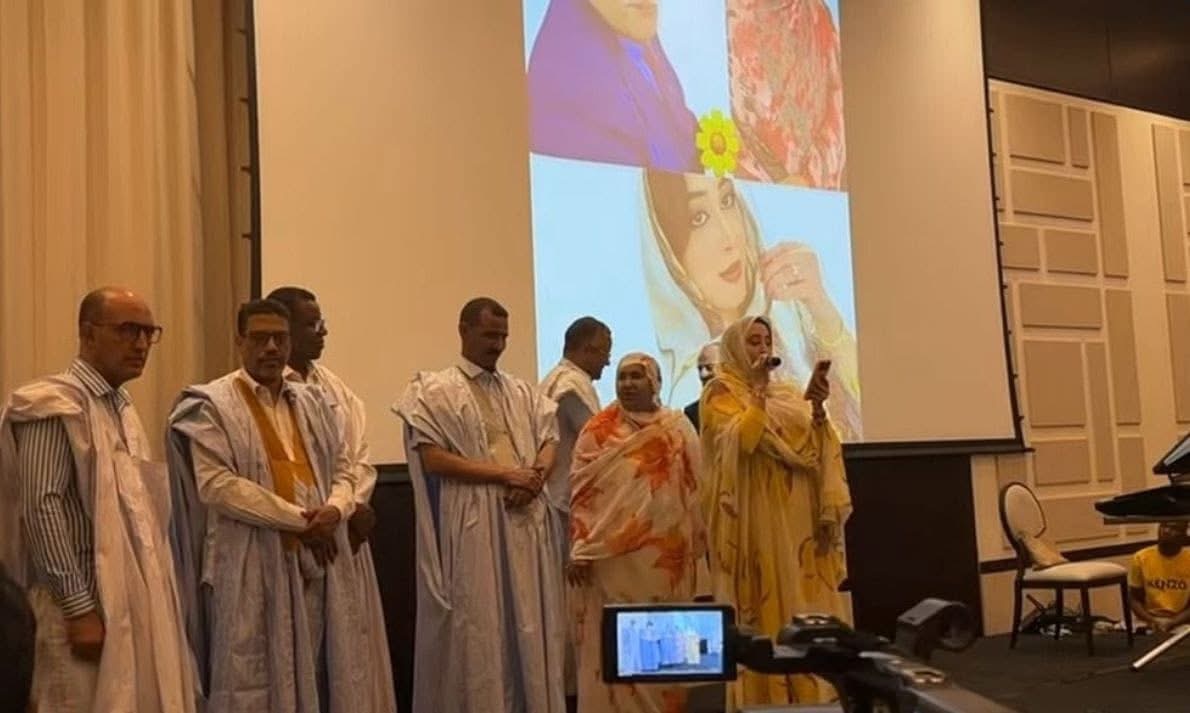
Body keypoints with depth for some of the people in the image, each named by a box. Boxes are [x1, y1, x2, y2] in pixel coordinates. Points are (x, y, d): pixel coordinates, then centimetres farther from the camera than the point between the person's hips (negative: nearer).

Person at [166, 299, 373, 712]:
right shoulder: (211, 404, -4)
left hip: (318, 563, 6)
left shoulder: (312, 401, 14)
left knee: (319, 679, 10)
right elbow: (216, 485, -15)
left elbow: (343, 467, 14)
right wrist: (299, 519, -16)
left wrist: (334, 510, -10)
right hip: (252, 567, -5)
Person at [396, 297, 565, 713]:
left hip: (526, 521, 5)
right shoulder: (436, 390, -2)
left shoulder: (522, 392, 16)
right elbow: (432, 459, -12)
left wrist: (534, 477, -10)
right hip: (471, 527, -5)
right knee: (478, 631, -2)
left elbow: (549, 439, 12)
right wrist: (505, 474, -13)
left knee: (529, 625, 8)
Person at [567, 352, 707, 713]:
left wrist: (697, 551, 6)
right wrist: (580, 551, -11)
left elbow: (694, 492, 9)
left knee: (666, 640, 7)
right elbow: (581, 493, -3)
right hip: (611, 558, -2)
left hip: (666, 559, 2)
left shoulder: (678, 429, 7)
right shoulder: (598, 431, 1)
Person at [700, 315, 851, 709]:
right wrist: (758, 391, -15)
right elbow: (739, 441, -18)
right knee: (765, 607, -5)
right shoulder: (721, 393, 0)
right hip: (756, 520, -6)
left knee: (807, 608, 6)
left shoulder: (786, 392, 17)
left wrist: (817, 407, -9)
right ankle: (764, 697, 1)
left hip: (798, 518, 6)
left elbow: (817, 447, 6)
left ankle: (811, 693, 14)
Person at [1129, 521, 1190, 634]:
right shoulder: (1141, 558, 0)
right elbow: (1135, 599, 5)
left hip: (1181, 624, -1)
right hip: (1149, 624, 1)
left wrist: (1172, 623, -17)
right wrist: (1151, 620, -12)